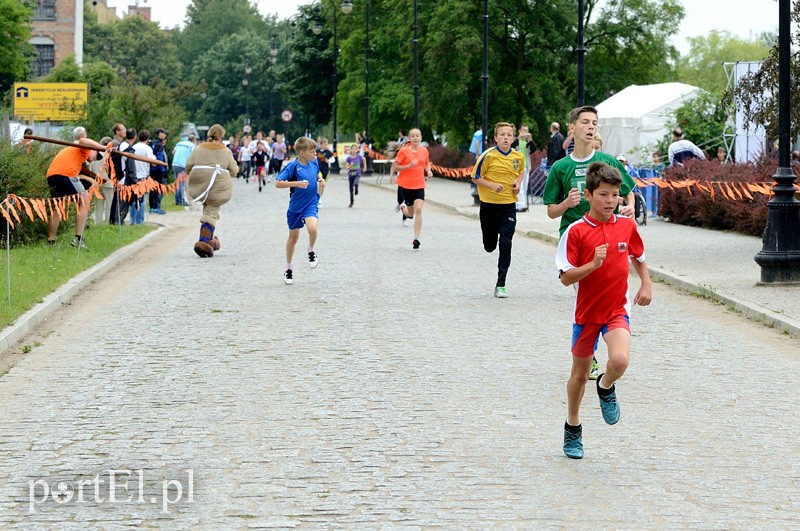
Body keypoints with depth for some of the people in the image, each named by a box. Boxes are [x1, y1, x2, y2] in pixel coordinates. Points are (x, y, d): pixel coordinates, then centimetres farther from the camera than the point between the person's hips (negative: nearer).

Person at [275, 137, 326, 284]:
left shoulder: (314, 162, -1)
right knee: (293, 237, 11)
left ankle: (311, 250, 4)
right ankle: (288, 267, 30)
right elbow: (278, 183, -20)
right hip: (296, 205, -2)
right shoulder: (293, 166, -16)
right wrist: (296, 183, -29)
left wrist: (321, 181, 0)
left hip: (311, 203, 2)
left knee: (312, 228, -27)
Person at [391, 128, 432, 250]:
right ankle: (403, 208, 48)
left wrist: (428, 171, 2)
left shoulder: (424, 150, 3)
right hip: (405, 185, -2)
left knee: (418, 209, -16)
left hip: (419, 185, 2)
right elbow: (395, 167, -9)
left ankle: (416, 238, -13)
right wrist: (409, 165, -21)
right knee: (411, 214, 8)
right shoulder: (403, 151, -9)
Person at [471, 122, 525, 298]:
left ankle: (500, 285, -5)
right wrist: (492, 185, -21)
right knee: (490, 246, 10)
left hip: (509, 205, 1)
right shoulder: (488, 155, -12)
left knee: (505, 244, -10)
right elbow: (476, 177, -5)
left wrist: (518, 183, 1)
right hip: (489, 204, -1)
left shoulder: (519, 156, -1)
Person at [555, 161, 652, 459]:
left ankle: (606, 388, 10)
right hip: (586, 311, -1)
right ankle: (573, 429, 35)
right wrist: (593, 264, -26)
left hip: (617, 309, 1)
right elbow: (566, 277, -13)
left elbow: (638, 256, 19)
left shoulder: (627, 226, -1)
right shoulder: (576, 231, -11)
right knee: (580, 373, 13)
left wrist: (646, 284, 6)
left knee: (619, 360, -26)